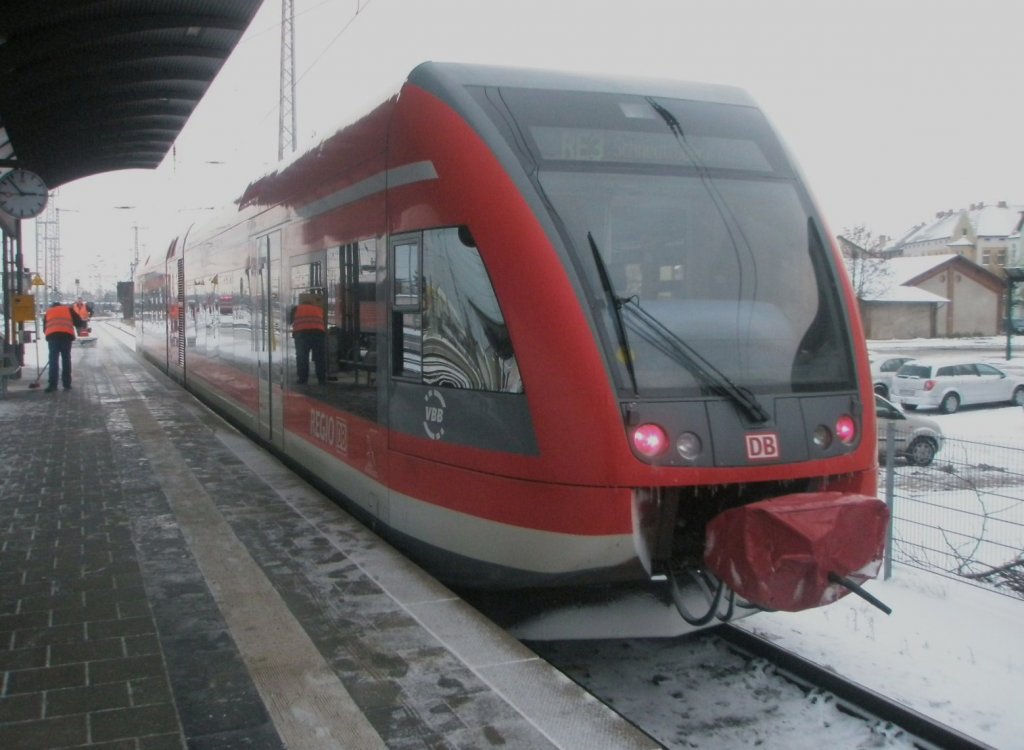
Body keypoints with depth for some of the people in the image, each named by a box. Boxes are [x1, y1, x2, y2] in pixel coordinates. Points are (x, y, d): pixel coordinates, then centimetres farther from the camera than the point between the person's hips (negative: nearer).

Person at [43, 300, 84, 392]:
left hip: (52, 335, 1)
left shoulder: (48, 312, 29)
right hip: (66, 335, -1)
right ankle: (67, 384, 8)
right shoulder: (68, 309, 24)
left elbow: (45, 328, 25)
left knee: (53, 360, 4)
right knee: (66, 359, 8)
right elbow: (79, 322, 13)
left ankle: (52, 385, -2)